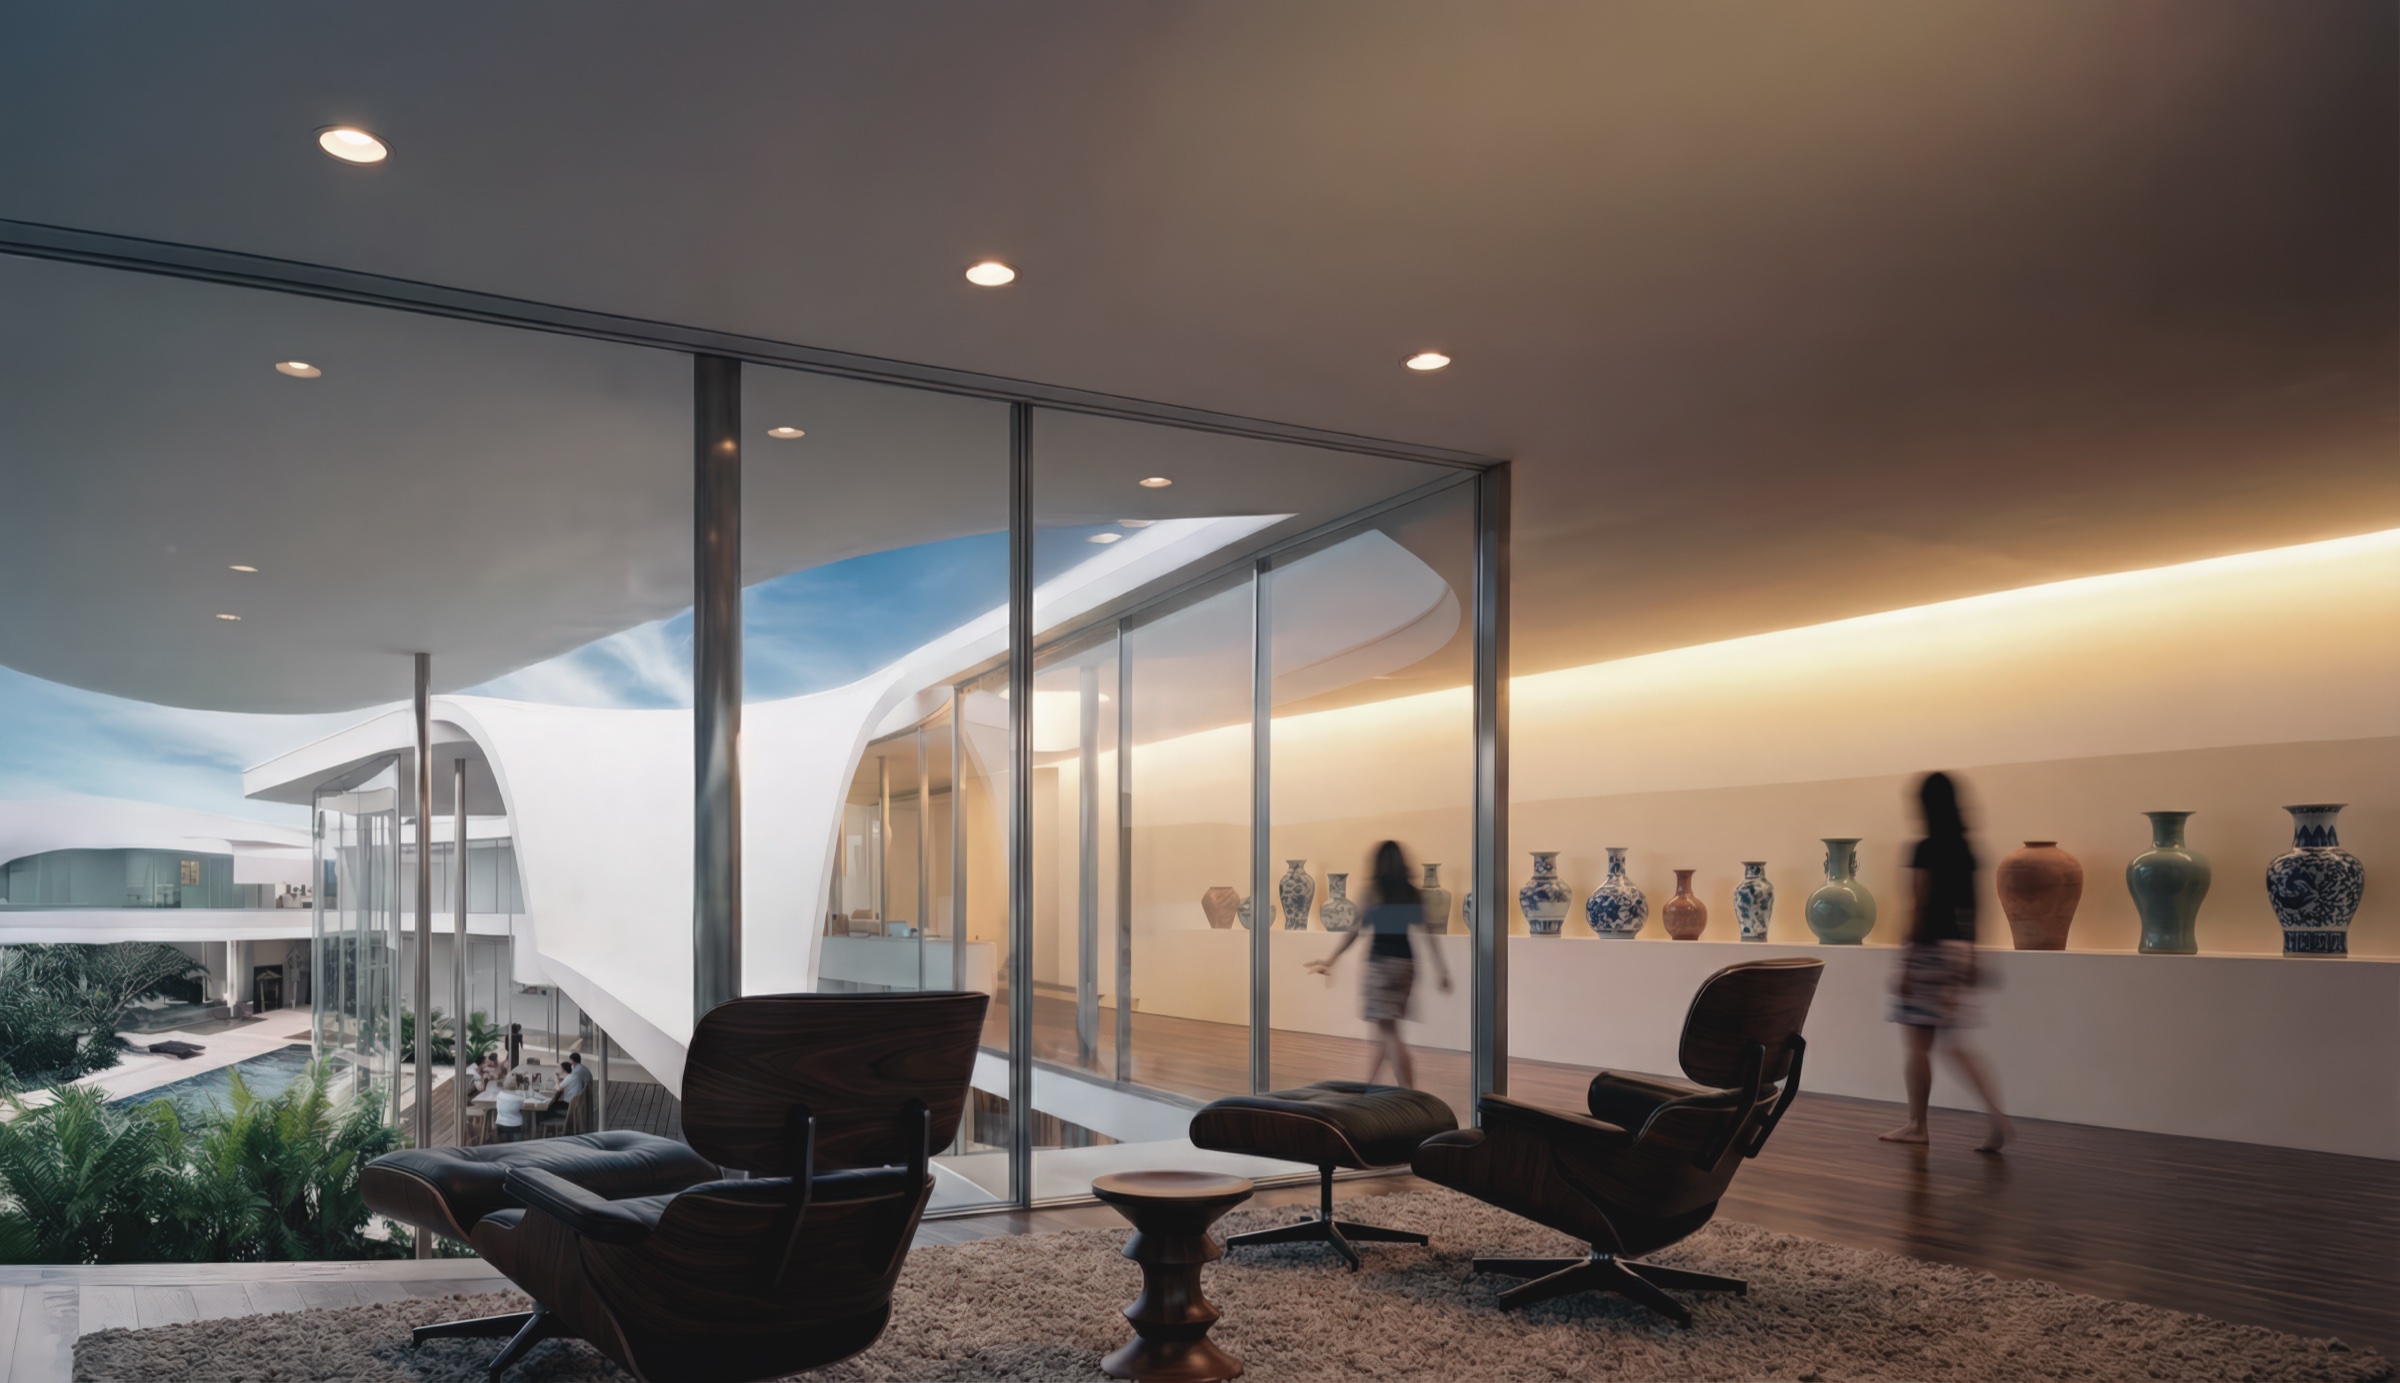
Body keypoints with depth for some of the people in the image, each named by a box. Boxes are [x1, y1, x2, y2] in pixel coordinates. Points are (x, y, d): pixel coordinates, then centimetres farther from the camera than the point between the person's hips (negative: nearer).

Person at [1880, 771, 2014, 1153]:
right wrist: (1970, 957, 19)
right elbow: (1969, 909, 13)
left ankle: (1916, 1125, 12)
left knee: (1918, 1043, 3)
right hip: (1958, 949, 8)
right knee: (1956, 1046, 11)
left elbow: (1921, 910, -15)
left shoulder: (1927, 850, -13)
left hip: (1929, 949, -8)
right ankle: (1997, 1116, -2)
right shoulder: (1964, 850, 9)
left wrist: (1904, 963, -12)